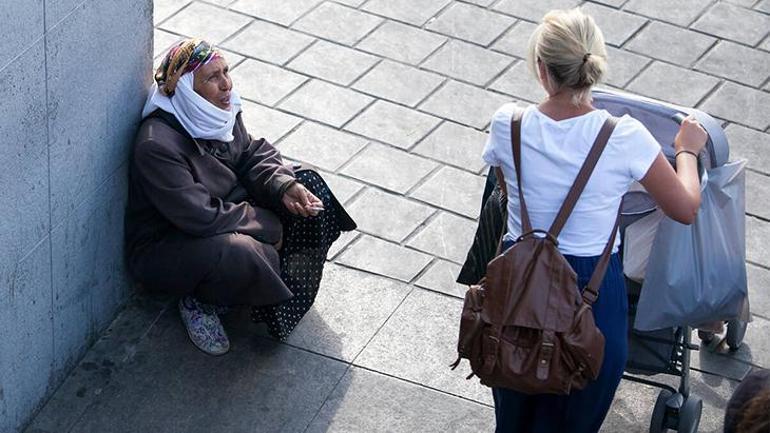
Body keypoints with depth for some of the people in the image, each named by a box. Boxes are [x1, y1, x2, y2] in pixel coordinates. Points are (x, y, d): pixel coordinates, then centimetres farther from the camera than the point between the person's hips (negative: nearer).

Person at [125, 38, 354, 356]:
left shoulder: (221, 111, -5)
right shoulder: (157, 145, -32)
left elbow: (253, 155, 7)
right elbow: (201, 217, -32)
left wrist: (285, 187, -15)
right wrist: (266, 225, -22)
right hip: (163, 251, -9)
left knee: (309, 189, 2)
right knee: (237, 255, -40)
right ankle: (200, 302, -5)